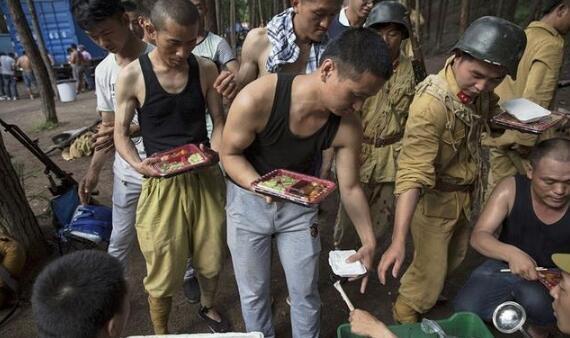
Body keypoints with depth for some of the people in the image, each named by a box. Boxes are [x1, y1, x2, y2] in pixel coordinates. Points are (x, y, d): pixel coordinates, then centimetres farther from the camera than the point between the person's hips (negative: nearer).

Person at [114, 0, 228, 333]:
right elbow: (121, 133, -1)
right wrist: (138, 164, -21)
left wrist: (214, 153, -16)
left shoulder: (206, 69, -2)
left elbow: (219, 121, 4)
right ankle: (160, 332, 36)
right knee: (164, 272, 7)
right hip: (161, 184, -2)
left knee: (211, 259, 17)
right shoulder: (132, 76, -9)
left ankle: (208, 308, 49)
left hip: (206, 178, 3)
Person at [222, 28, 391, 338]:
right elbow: (230, 153, -17)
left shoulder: (347, 127, -20)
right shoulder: (256, 100, -31)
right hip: (248, 200, -1)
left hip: (298, 204, 2)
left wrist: (368, 242, -15)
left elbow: (350, 187, -8)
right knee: (254, 293, 14)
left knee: (306, 294, 13)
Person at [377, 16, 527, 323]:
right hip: (435, 197, -8)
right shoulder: (430, 105, -34)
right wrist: (398, 240, -45)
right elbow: (412, 174, -40)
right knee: (430, 268, 5)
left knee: (455, 256, 27)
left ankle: (427, 293, 55)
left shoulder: (478, 90, -9)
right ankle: (405, 313, 35)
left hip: (465, 193, 8)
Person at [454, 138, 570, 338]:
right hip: (506, 266, 1)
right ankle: (520, 306, 10)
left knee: (536, 300, -34)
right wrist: (511, 253, -43)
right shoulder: (511, 189, -19)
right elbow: (478, 236, -23)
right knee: (466, 308, -20)